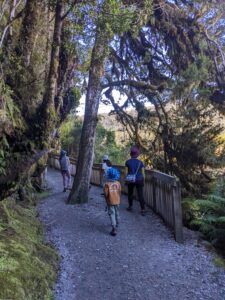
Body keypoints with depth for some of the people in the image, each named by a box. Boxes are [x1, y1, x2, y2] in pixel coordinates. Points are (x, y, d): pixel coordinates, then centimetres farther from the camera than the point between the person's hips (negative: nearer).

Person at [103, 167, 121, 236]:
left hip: (110, 202, -4)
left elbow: (106, 194, -14)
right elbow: (119, 192, 1)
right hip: (117, 201, 4)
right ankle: (116, 224, 44)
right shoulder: (118, 183, -6)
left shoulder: (107, 184, -17)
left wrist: (106, 200, 2)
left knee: (112, 214, -2)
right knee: (116, 213, 24)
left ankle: (114, 229, -10)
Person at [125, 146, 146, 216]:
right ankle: (143, 210, -2)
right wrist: (143, 181, 9)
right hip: (139, 180, 0)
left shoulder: (128, 162, -5)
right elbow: (143, 173, -1)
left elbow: (126, 172, -5)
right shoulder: (140, 162, -4)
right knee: (140, 195, 1)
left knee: (130, 193, 19)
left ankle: (130, 207, 31)